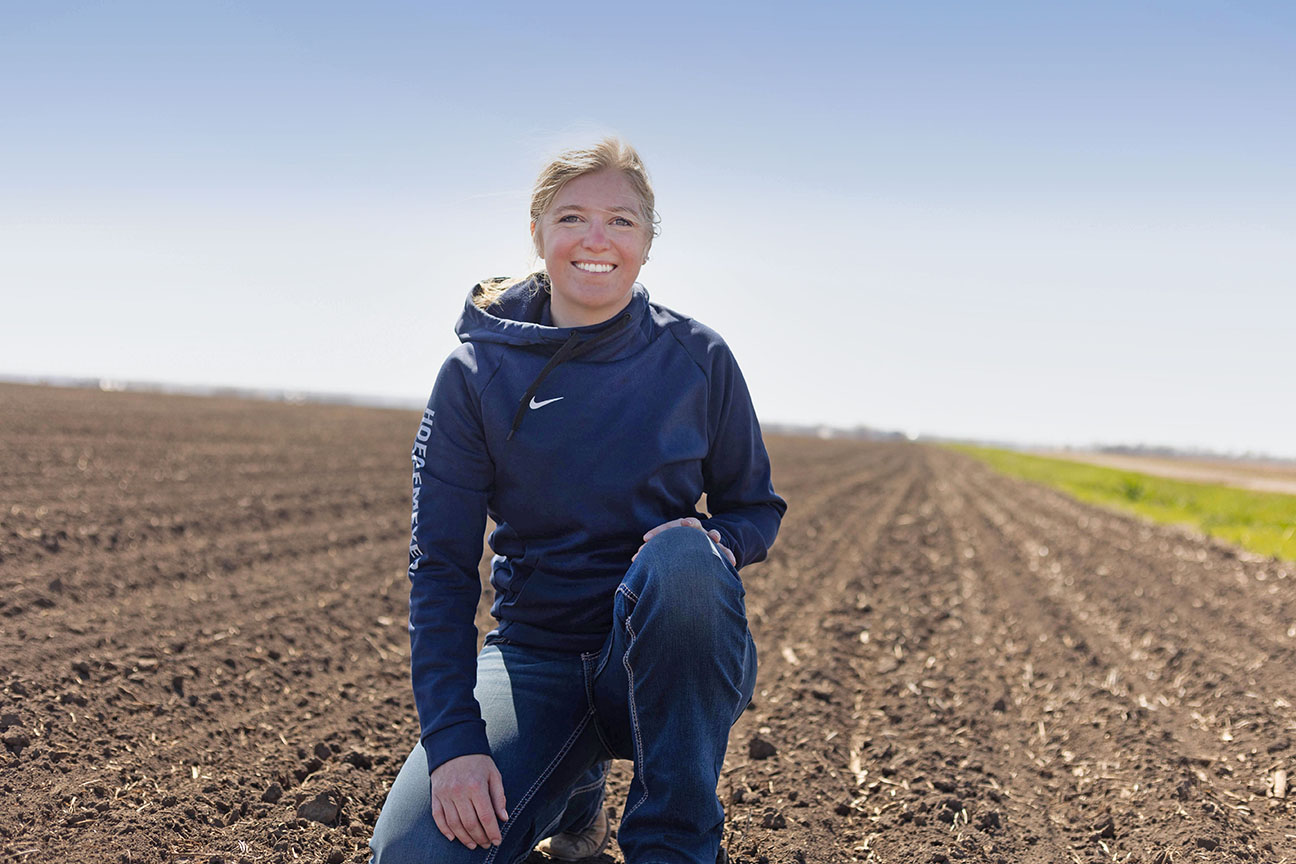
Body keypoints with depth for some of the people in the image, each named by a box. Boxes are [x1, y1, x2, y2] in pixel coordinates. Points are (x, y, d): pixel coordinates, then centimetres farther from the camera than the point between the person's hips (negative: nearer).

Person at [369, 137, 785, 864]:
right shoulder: (477, 374, -5)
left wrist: (709, 542, -20)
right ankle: (574, 784, 13)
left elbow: (758, 510, 6)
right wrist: (454, 738, -18)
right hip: (538, 654, 1)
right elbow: (441, 566, -7)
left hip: (676, 657, 0)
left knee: (684, 555, -35)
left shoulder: (697, 358, -4)